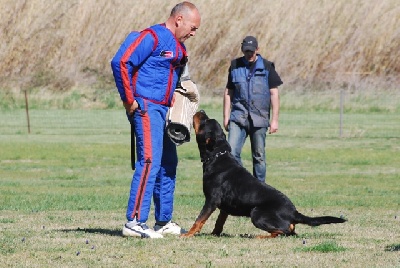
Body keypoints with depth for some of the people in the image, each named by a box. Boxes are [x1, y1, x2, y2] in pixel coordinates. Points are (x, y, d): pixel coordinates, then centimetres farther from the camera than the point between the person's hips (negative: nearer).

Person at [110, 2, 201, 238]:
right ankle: (135, 221, -18)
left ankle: (164, 221, 20)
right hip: (146, 108, -10)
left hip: (164, 110, 10)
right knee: (150, 162, -16)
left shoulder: (179, 47, 17)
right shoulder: (152, 37, -12)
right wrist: (129, 100, -17)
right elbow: (121, 62, -20)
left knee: (168, 164, 12)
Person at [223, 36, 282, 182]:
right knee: (231, 152, -13)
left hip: (259, 119, -1)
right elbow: (228, 92, 13)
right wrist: (226, 117, 9)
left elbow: (274, 94, 3)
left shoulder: (267, 67, 2)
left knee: (259, 156, 4)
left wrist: (274, 119, -2)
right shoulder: (235, 66, 8)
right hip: (238, 117, 1)